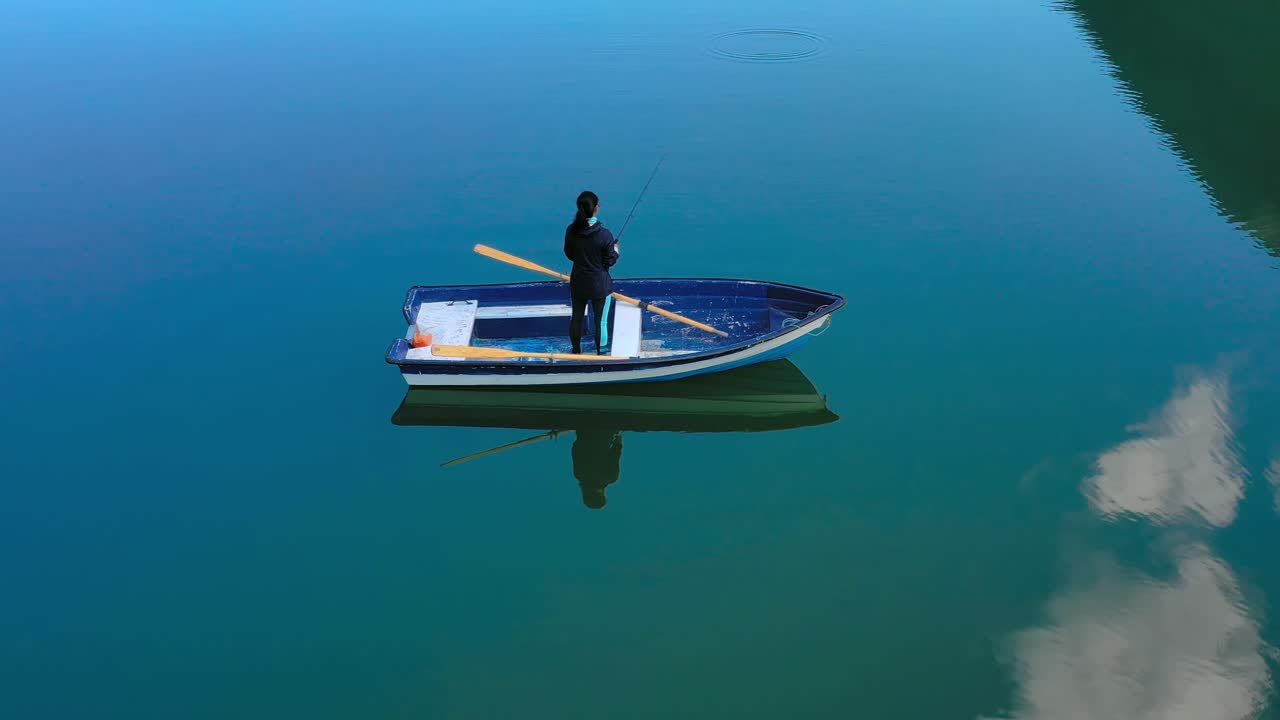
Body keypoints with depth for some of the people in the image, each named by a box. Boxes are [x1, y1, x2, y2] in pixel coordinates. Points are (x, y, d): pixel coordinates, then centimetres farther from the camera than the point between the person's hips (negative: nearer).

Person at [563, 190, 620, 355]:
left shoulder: (571, 231, -10)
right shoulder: (604, 234, -22)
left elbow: (569, 255, 4)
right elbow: (610, 261, -12)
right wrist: (615, 251, 8)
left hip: (577, 283, 4)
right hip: (599, 285, -4)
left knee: (576, 318, 19)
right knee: (600, 322, 8)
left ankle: (576, 352, 33)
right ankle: (601, 355, 18)